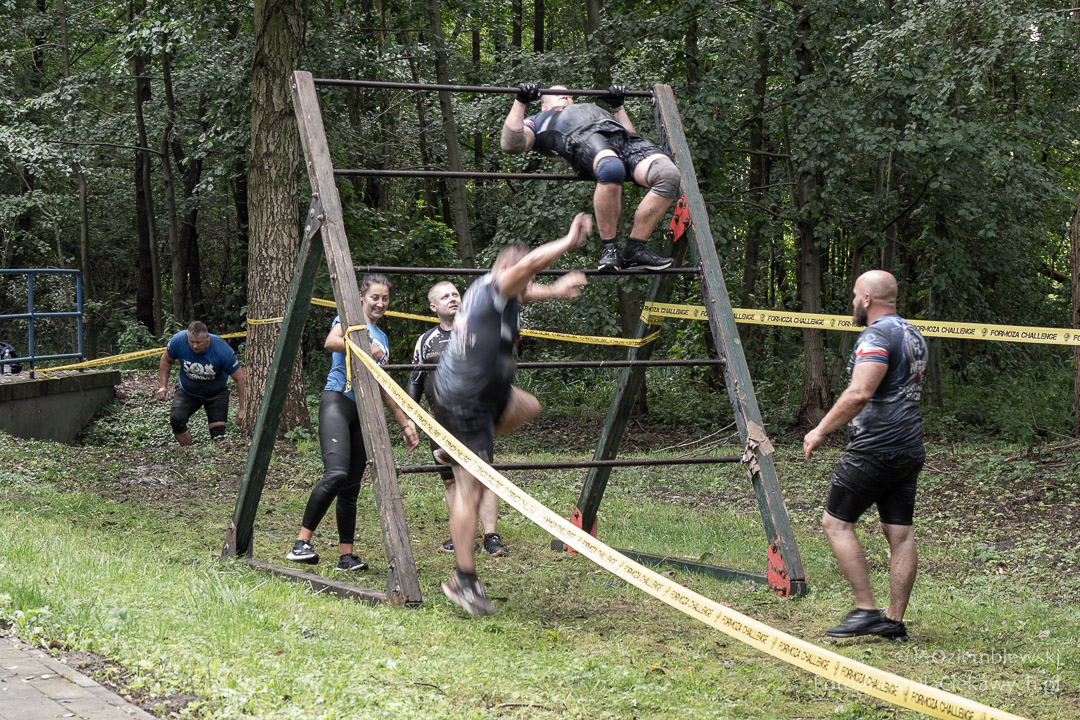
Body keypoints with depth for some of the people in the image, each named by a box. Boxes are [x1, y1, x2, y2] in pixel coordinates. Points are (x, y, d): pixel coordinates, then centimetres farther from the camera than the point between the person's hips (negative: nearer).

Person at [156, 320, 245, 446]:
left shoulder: (221, 350, -31)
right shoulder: (179, 340, -26)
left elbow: (240, 378, -20)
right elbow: (166, 360, -2)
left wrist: (242, 409, -21)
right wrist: (163, 386, -9)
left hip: (216, 393, -1)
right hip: (187, 391, 1)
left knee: (218, 436, -12)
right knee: (176, 419, -24)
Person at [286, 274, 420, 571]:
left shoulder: (382, 338, 24)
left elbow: (383, 389, 29)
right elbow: (331, 342, -19)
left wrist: (405, 423, 26)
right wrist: (363, 347, -31)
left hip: (364, 412, 7)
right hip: (337, 402, -7)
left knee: (352, 487, 4)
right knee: (336, 474, -24)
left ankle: (346, 555, 5)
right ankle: (301, 542, -19)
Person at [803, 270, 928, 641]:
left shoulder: (877, 336, -14)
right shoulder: (913, 335, 17)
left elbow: (860, 393, -26)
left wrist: (820, 431, -18)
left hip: (875, 448, -9)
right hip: (910, 448, 9)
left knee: (836, 522, -1)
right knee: (899, 531, 7)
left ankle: (866, 610, -5)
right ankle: (895, 621, 8)